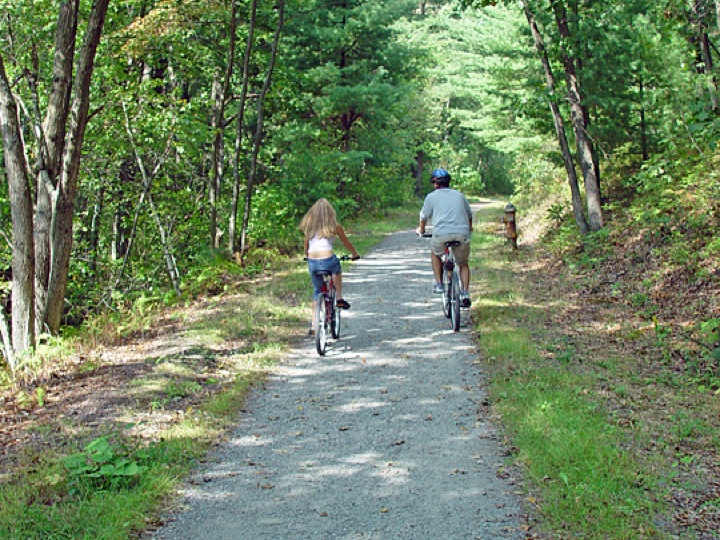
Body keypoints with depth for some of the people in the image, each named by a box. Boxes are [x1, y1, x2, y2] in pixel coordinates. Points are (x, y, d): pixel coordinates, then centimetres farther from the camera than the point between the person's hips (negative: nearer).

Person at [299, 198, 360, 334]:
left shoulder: (308, 225, 12)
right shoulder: (334, 226, 5)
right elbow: (346, 242, 17)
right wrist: (355, 254, 33)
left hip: (312, 261, 3)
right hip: (328, 260, -2)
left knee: (317, 291, 19)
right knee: (337, 271, 34)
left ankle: (314, 324, 14)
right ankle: (339, 298, 21)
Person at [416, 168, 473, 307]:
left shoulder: (432, 196, 15)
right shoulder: (459, 195, 23)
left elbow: (424, 216, 23)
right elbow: (469, 215, 35)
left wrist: (421, 230, 44)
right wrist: (469, 228, 55)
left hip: (441, 233, -2)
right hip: (462, 234, 2)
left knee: (435, 254, 29)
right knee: (463, 264, 21)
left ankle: (439, 284, 19)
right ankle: (465, 293, 4)